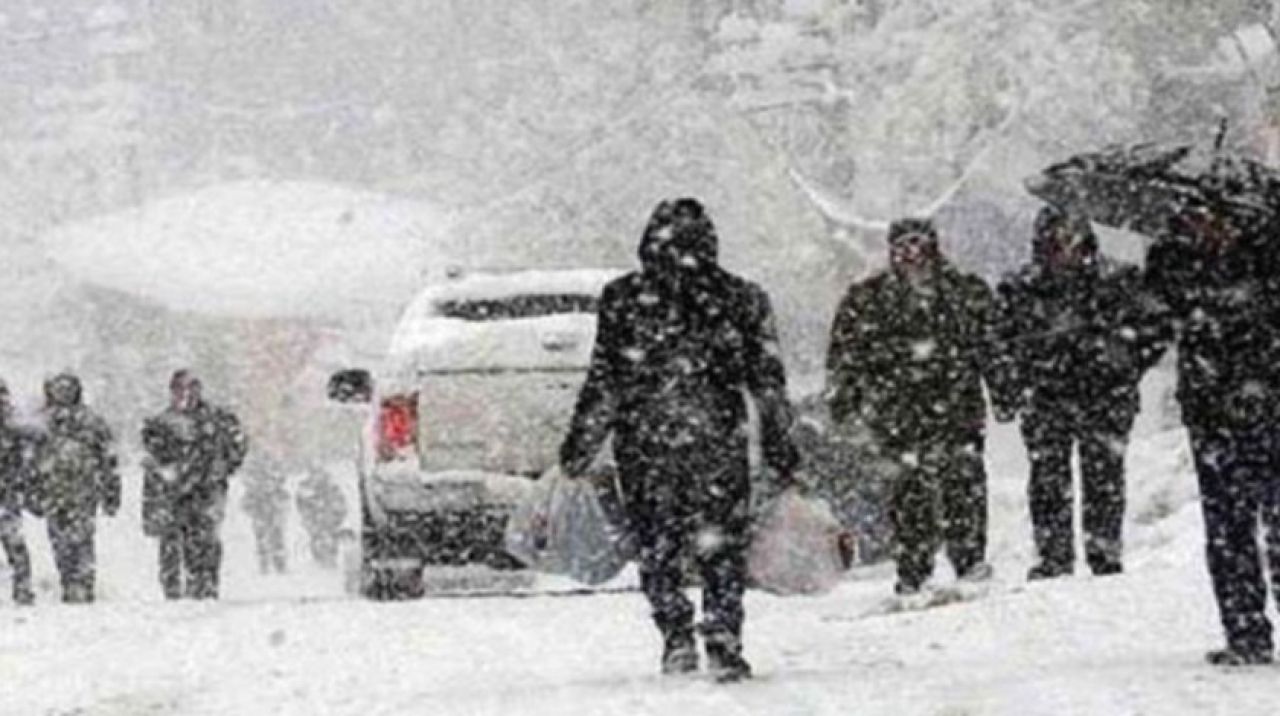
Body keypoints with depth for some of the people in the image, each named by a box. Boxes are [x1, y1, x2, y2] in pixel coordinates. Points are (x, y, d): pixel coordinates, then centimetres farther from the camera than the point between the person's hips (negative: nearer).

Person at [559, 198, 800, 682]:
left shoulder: (622, 299, -1)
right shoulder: (741, 298, 3)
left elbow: (603, 384, -1)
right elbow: (768, 382, 6)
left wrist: (580, 447, 6)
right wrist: (780, 447, 14)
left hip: (643, 443, -1)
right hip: (719, 441, 1)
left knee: (658, 549, 12)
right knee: (721, 548, 6)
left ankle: (676, 635, 1)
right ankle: (724, 645, -3)